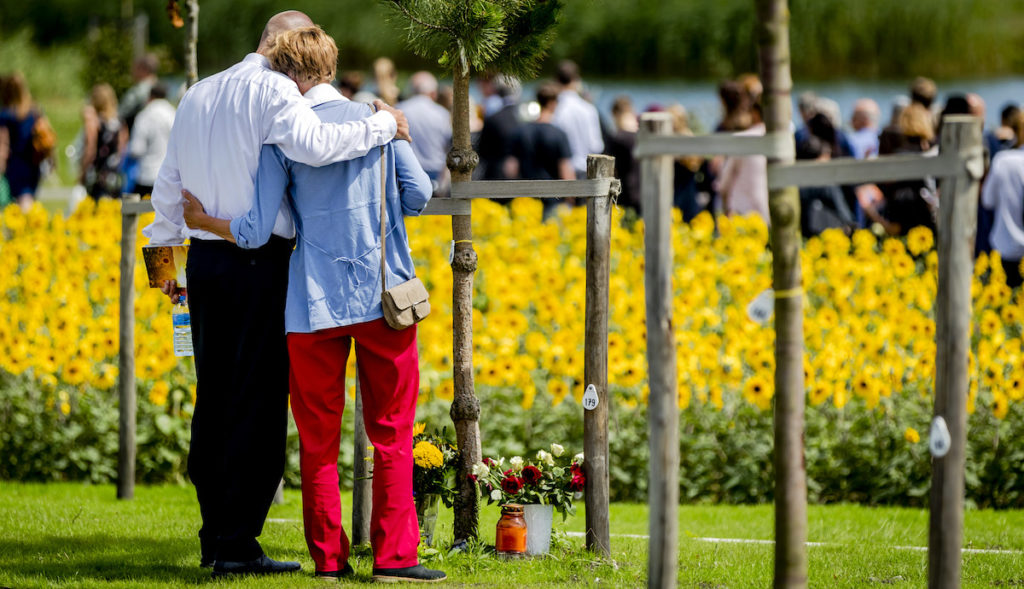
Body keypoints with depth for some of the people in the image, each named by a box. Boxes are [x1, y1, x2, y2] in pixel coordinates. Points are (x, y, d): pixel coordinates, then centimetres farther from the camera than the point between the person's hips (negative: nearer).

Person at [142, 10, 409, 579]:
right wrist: (384, 125, -16)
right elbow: (314, 145, -28)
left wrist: (164, 254, 29)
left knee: (214, 400, 13)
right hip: (260, 264, -8)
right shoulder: (272, 90, -11)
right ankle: (237, 544, -4)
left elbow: (168, 184, 20)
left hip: (204, 259, 8)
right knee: (258, 403, -3)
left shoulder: (199, 94, 14)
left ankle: (215, 534, 16)